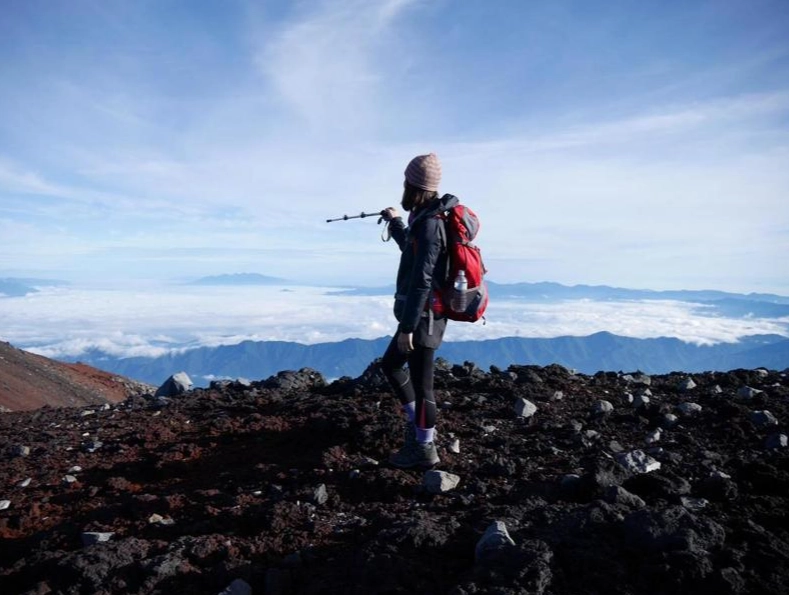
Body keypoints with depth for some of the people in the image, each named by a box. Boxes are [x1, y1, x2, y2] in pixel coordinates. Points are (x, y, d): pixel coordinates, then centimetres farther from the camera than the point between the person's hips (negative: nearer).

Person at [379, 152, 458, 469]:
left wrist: (407, 328, -24)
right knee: (390, 364, 22)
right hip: (418, 314, 10)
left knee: (420, 382, 2)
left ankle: (424, 449, 17)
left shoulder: (428, 224, -22)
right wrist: (395, 223, 41)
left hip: (422, 317, -10)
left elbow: (422, 281, -26)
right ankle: (417, 423, 32)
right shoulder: (425, 219, 9)